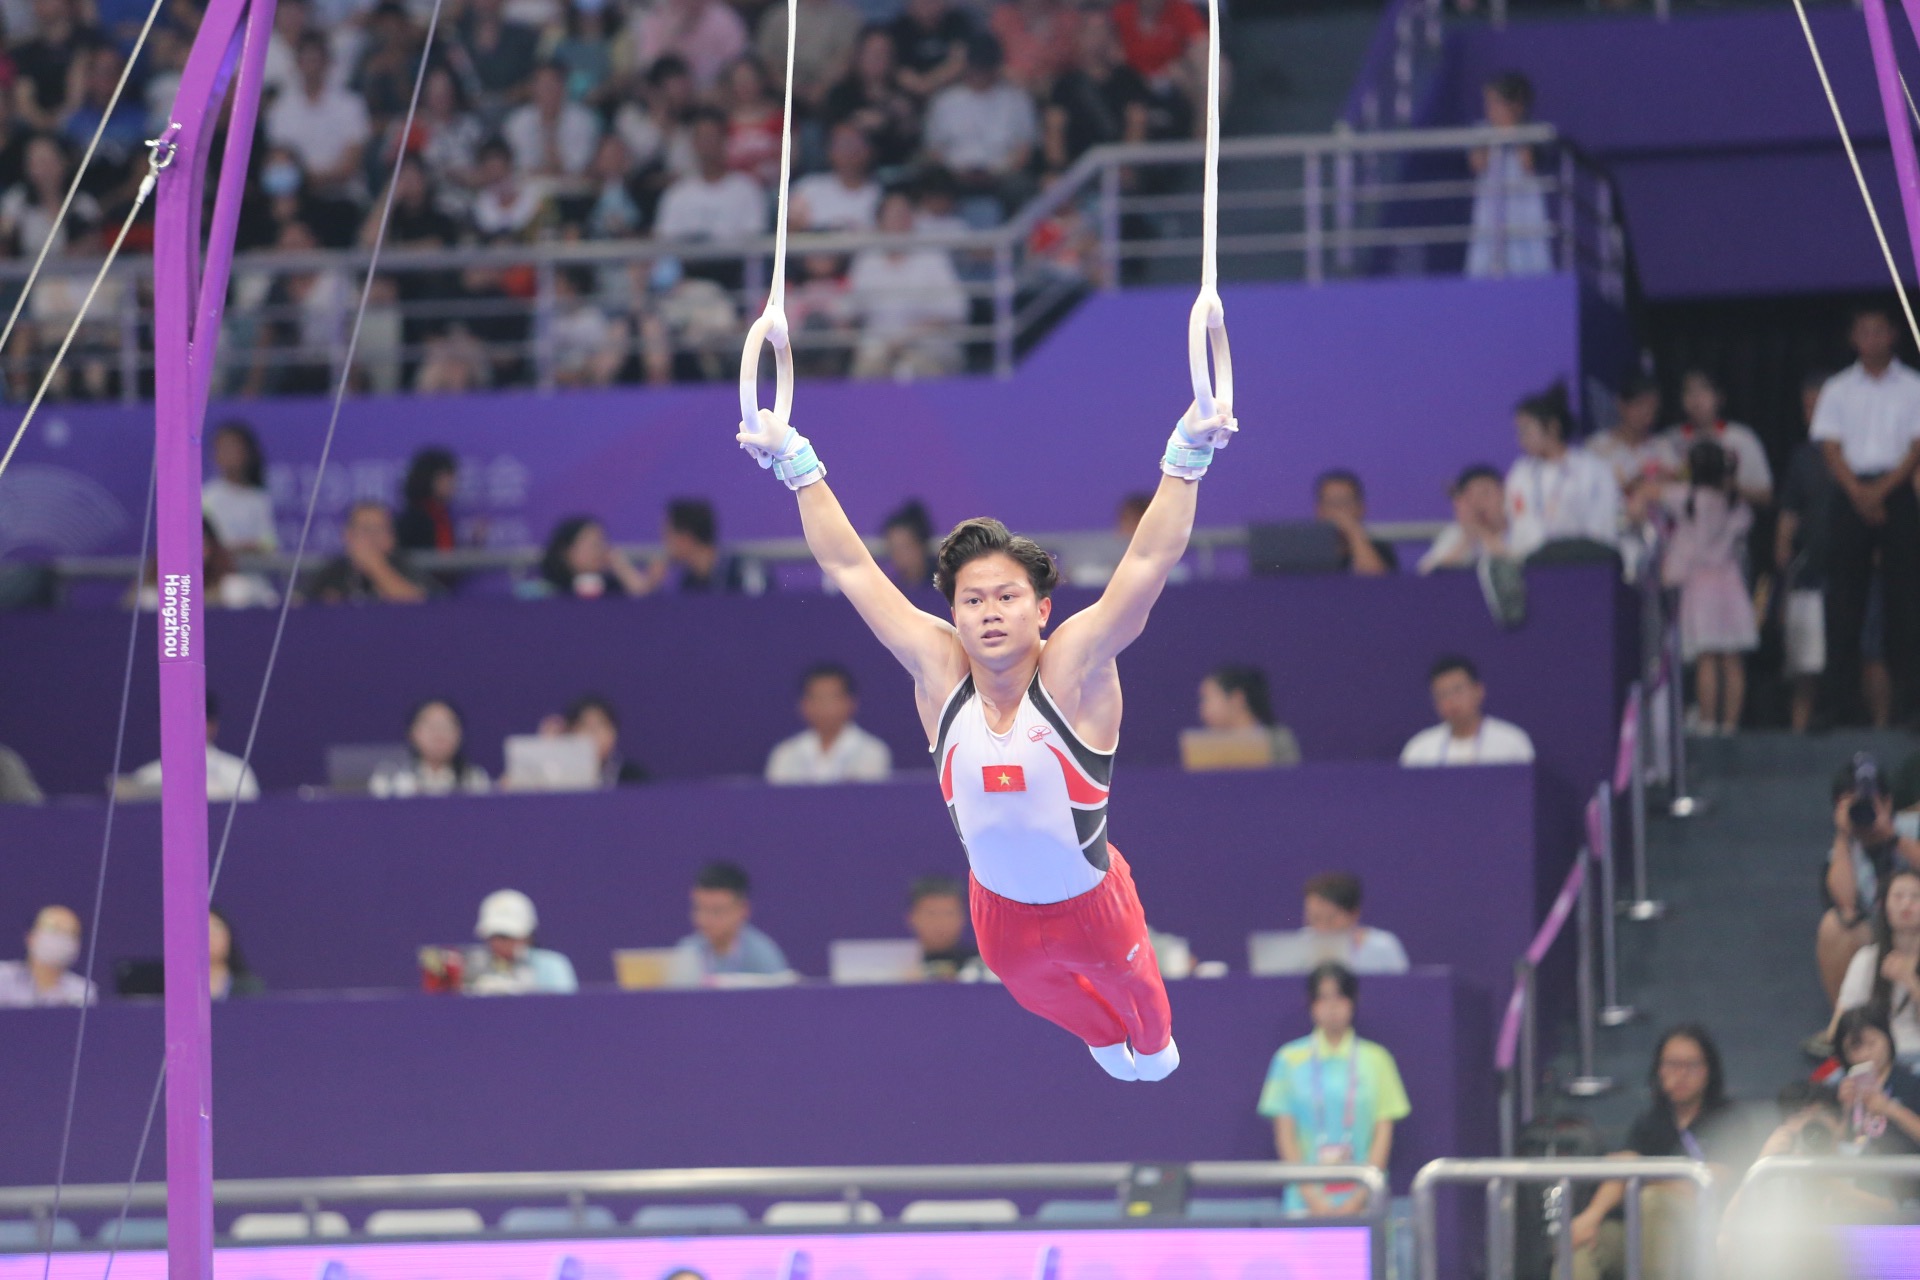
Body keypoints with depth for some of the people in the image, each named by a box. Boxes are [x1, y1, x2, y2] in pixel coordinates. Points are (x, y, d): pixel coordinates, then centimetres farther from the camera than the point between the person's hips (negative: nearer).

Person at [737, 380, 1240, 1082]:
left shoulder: (1073, 669, -26)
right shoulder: (940, 673, -19)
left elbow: (1149, 561, -34)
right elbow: (849, 567, -18)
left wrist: (1185, 462, -44)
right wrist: (798, 468, -22)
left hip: (1091, 902, -3)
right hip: (1001, 911, 3)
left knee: (1133, 985, 26)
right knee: (1044, 995, 31)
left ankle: (1154, 1041, 62)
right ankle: (1105, 1036, 65)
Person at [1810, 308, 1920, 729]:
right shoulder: (1837, 390, 11)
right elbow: (1831, 448, 4)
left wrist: (1882, 489, -12)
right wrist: (1859, 493, -10)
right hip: (1851, 496, 1)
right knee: (1844, 594, -3)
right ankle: (1838, 698, -4)